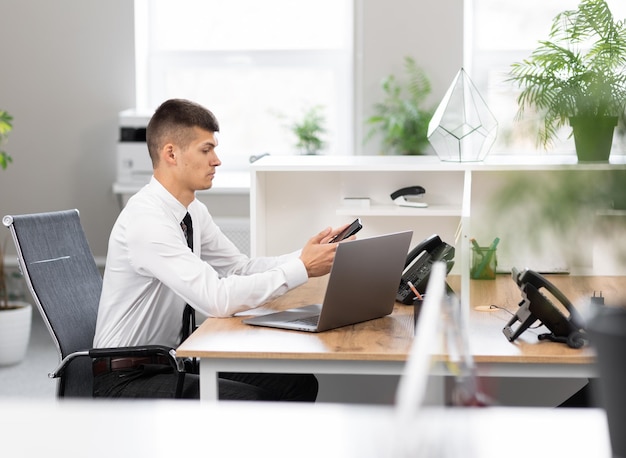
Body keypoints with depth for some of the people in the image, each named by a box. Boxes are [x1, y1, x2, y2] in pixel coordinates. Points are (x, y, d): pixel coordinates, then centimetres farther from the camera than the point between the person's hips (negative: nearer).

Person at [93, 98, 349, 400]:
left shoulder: (193, 211, 5)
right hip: (125, 378, -9)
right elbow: (217, 299, -30)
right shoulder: (146, 220, -24)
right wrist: (301, 268, -25)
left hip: (173, 360, 9)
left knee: (298, 383, -3)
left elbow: (240, 268, 11)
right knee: (248, 399, -27)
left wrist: (307, 256, -5)